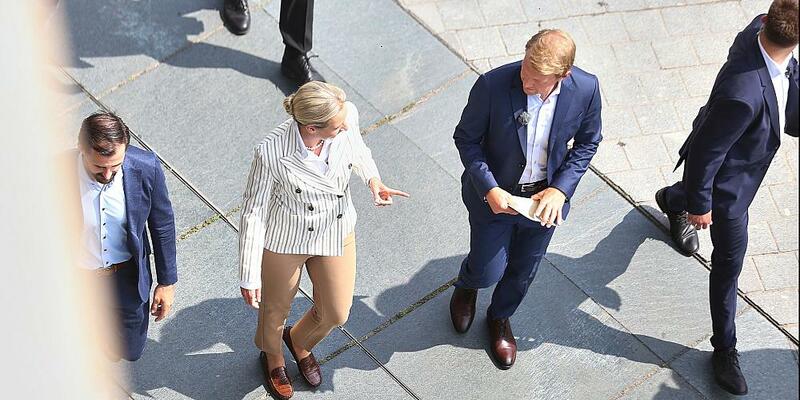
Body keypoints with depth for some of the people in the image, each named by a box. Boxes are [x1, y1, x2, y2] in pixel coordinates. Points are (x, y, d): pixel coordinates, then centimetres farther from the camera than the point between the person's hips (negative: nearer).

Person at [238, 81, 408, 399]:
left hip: (336, 233, 4)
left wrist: (372, 179, -17)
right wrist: (249, 276, -16)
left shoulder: (347, 114, -26)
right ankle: (273, 358, 60)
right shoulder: (272, 152, -36)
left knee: (336, 314, 21)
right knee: (276, 310, 24)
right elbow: (253, 211, -21)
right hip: (285, 240, -4)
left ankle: (300, 342, 58)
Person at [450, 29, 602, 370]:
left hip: (546, 197, 3)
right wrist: (489, 189, -25)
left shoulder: (586, 89, -23)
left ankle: (500, 318, 54)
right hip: (495, 194, -2)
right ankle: (467, 286, 49)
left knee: (524, 271, 21)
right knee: (489, 272, 9)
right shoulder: (492, 85, -30)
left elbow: (588, 141, -4)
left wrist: (561, 189, -15)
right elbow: (466, 138, -14)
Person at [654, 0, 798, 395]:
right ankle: (725, 349, 31)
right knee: (729, 261, 10)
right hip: (728, 178, -8)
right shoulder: (742, 95, -48)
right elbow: (704, 156, -31)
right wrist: (700, 206, -16)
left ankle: (672, 200, 76)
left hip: (746, 158, 8)